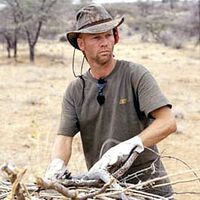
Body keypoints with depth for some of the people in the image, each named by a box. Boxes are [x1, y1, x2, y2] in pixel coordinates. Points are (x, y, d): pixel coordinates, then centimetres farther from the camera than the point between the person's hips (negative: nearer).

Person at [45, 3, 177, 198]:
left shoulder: (135, 75, -6)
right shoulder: (75, 91, 6)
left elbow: (168, 122, -16)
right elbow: (64, 137, -3)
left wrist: (126, 147, -28)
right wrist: (56, 166, -25)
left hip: (148, 184, -3)